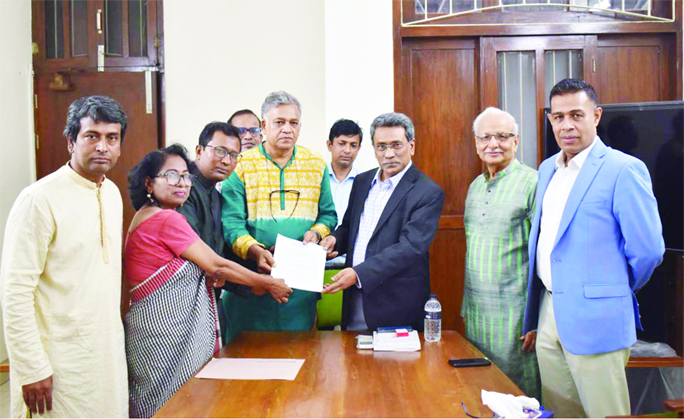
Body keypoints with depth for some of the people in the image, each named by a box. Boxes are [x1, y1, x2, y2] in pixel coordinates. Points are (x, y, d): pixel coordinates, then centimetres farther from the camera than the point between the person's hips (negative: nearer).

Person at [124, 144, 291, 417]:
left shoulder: (145, 216, 11)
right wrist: (269, 284, -5)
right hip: (165, 330, -9)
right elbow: (217, 265, -14)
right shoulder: (168, 219, -17)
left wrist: (211, 275, -2)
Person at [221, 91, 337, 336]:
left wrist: (316, 232, -7)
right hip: (252, 273, -2)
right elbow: (231, 222, -7)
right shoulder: (241, 166, -1)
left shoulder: (316, 165, 10)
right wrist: (254, 250, -24)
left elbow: (328, 213, 15)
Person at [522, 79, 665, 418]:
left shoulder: (624, 170, -12)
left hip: (593, 320, -7)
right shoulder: (547, 169, 12)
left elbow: (648, 250, -12)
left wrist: (617, 291, 2)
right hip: (548, 314, 7)